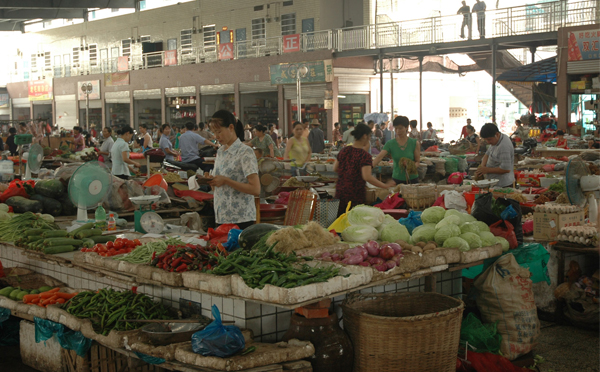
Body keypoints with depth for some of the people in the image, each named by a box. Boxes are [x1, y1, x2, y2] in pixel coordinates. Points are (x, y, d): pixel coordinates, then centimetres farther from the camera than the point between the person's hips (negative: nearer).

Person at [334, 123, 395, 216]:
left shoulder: (344, 150, 5)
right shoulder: (365, 156, -16)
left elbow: (335, 168, 13)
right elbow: (367, 177, -26)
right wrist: (385, 186, -20)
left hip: (340, 192, 6)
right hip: (356, 194, -6)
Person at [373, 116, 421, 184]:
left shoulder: (414, 143, -4)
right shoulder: (390, 144, -3)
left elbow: (417, 160, 1)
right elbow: (379, 157, -14)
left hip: (412, 179, 0)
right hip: (397, 179, 0)